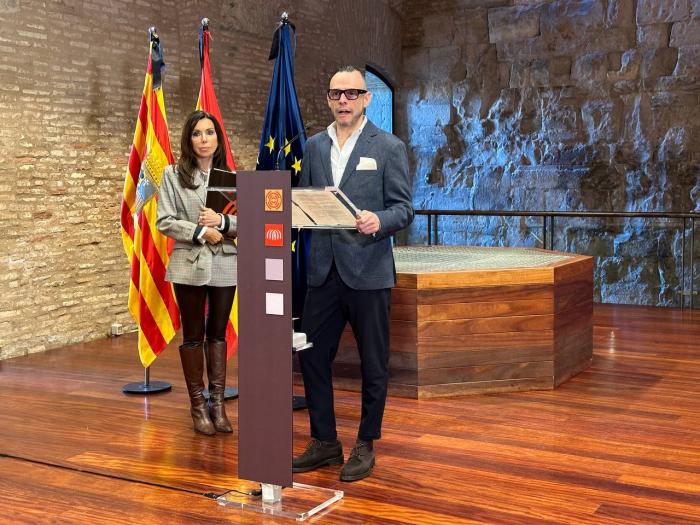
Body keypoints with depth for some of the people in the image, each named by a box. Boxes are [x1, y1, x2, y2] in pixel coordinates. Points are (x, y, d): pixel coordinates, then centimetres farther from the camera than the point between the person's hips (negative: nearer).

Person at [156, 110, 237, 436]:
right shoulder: (173, 175, 0)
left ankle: (217, 403, 18)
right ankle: (197, 405, 16)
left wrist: (223, 222, -16)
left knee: (218, 334, 10)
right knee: (193, 336, 7)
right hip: (190, 265, -2)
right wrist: (200, 232, -16)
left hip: (225, 265, 2)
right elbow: (165, 221, -5)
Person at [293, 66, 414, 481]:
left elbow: (404, 208, -6)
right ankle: (324, 442, 23)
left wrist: (379, 221, -27)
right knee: (313, 356, 7)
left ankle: (366, 446, 21)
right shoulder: (314, 146, 12)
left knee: (373, 364, 6)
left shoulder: (389, 147, -2)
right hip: (324, 271, 5)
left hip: (368, 271, -4)